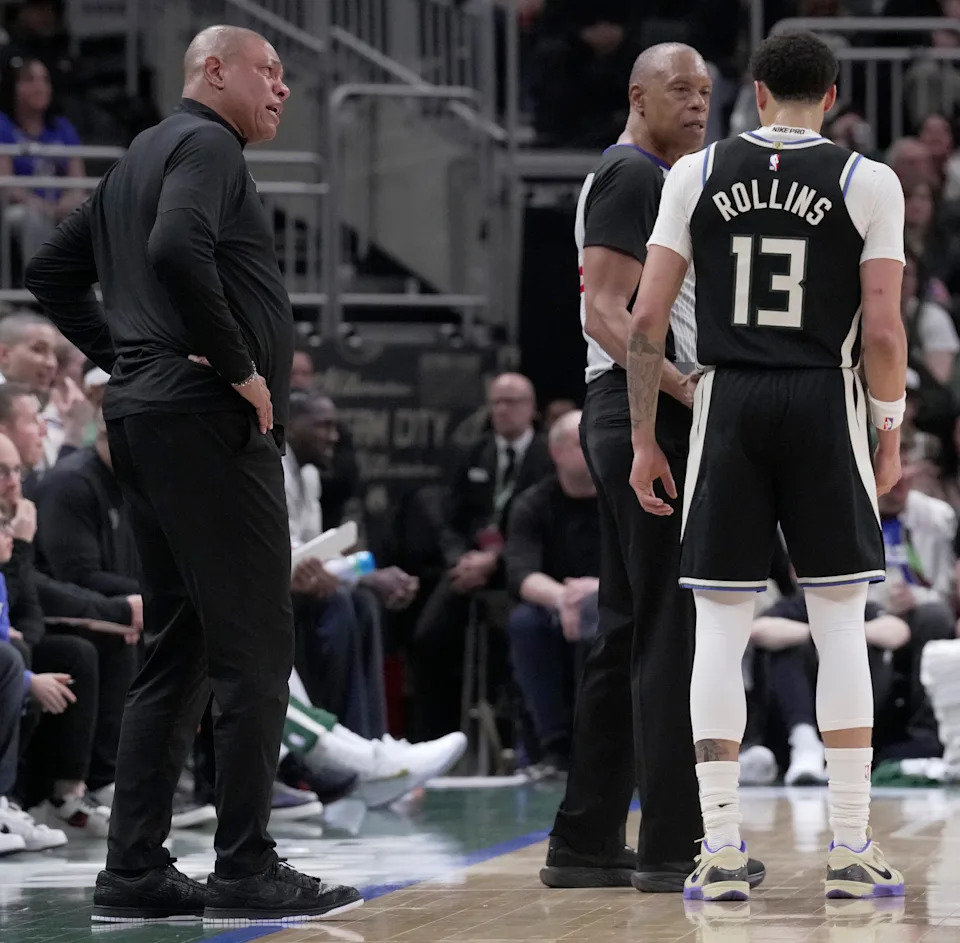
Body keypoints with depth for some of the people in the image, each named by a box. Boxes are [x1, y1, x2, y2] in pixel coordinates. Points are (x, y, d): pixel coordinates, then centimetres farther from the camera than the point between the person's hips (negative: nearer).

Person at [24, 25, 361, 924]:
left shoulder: (137, 159, 22)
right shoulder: (205, 145, -7)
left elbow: (52, 271, 27)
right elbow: (178, 250, -26)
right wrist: (238, 366, -18)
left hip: (142, 414, 10)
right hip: (208, 418, -10)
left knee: (179, 648, 11)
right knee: (254, 646, -7)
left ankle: (133, 871, 9)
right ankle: (245, 869, -8)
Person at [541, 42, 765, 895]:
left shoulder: (657, 183, 22)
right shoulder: (632, 177, -10)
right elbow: (604, 312, -19)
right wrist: (685, 388, -29)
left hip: (647, 417, 11)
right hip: (648, 417, -11)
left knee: (628, 633, 11)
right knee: (673, 630, -10)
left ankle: (585, 843, 13)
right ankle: (673, 845, -10)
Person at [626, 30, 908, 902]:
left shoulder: (698, 174, 3)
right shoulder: (868, 182, -1)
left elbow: (646, 318, 0)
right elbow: (882, 330, -7)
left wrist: (643, 438, 8)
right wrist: (891, 431, 7)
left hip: (729, 403, 1)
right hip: (825, 404, -1)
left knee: (720, 626, 5)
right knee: (841, 624, 6)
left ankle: (721, 849, 2)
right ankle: (852, 849, 5)